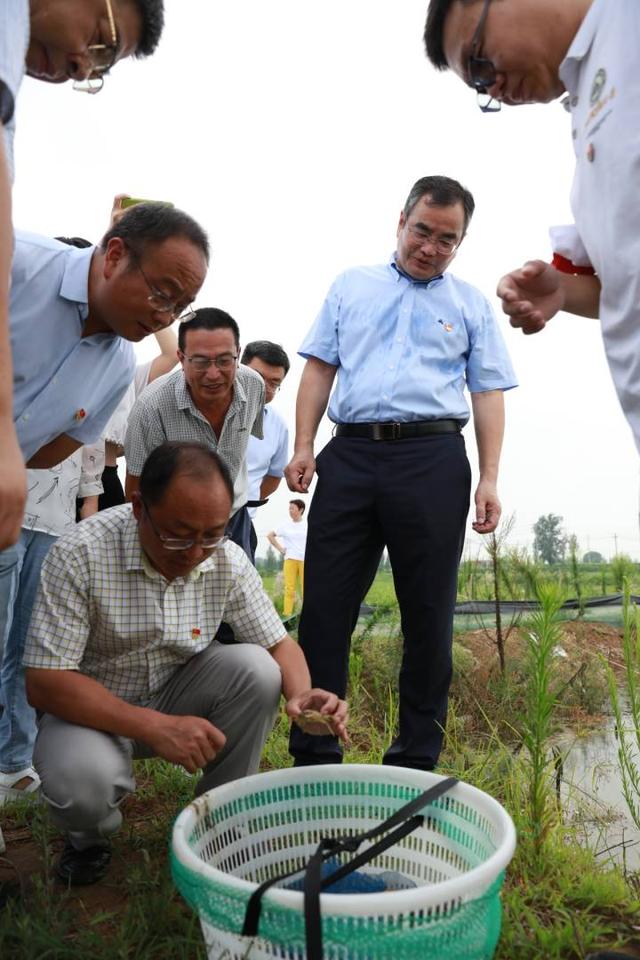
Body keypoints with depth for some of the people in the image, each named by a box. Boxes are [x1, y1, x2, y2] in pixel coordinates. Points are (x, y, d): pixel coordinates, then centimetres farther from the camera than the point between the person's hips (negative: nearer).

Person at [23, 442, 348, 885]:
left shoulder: (230, 561, -15)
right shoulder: (80, 555, -26)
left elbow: (279, 644, -4)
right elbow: (44, 683, -26)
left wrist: (301, 694, -28)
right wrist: (154, 727, -36)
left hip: (176, 696, 3)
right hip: (96, 710, -3)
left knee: (256, 669, -24)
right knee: (82, 781, -35)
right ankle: (90, 839, 4)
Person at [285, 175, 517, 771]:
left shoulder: (471, 304, 15)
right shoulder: (351, 286, 18)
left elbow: (488, 394, 10)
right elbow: (319, 368, 13)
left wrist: (489, 479, -1)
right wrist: (303, 447, 1)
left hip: (433, 460, 0)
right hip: (350, 454, 1)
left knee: (428, 616, 3)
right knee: (324, 607, -1)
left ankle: (415, 762, 16)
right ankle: (313, 756, 10)